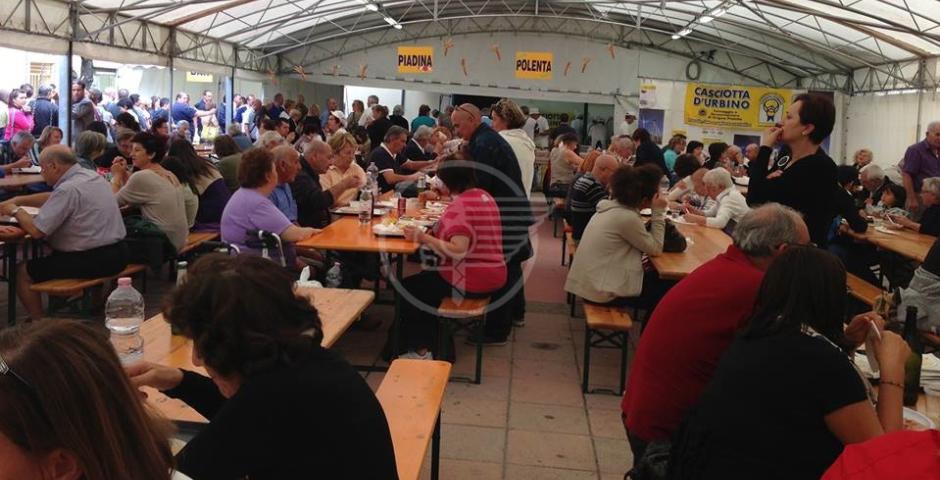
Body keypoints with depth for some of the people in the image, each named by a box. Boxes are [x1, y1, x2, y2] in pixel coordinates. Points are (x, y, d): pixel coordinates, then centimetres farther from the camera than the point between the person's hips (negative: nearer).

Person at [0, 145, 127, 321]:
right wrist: (17, 200, 20)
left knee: (23, 272, 6)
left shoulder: (69, 188, -19)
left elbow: (36, 231, -17)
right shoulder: (91, 175, 8)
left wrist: (16, 211, 1)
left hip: (93, 260, -9)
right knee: (52, 250, 34)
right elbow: (53, 198, 24)